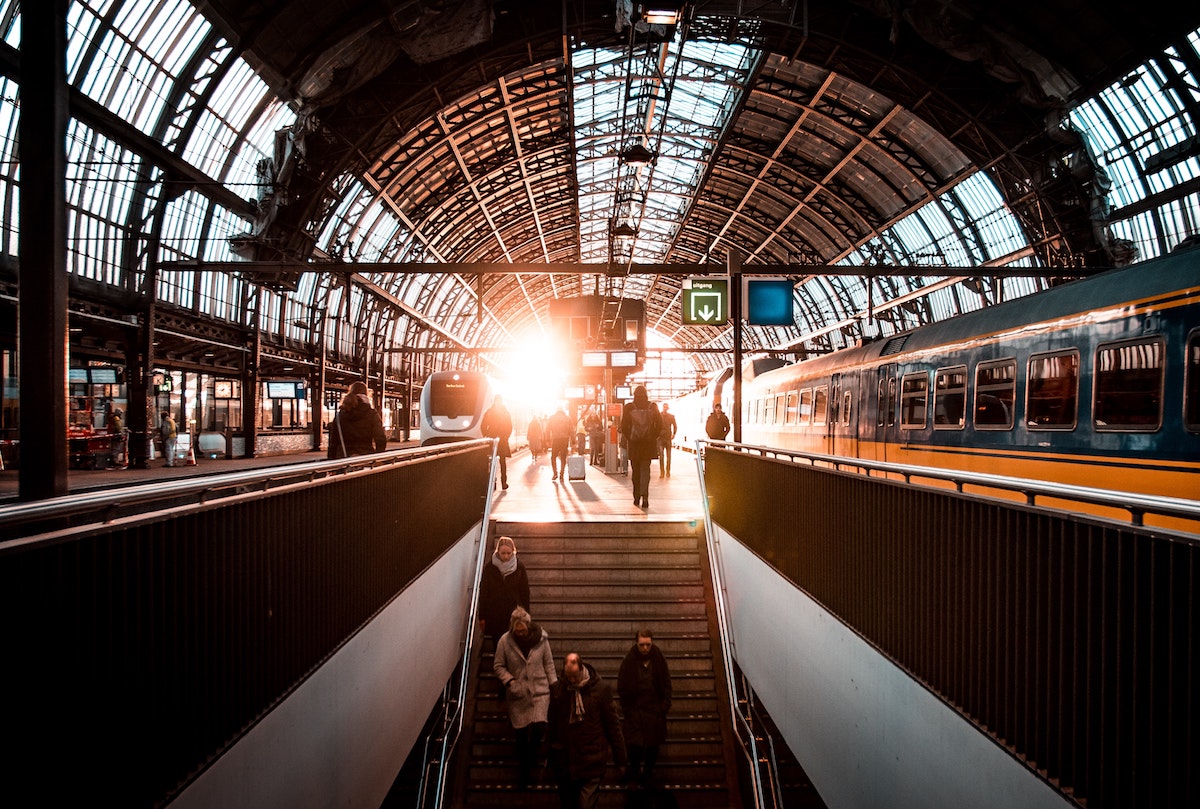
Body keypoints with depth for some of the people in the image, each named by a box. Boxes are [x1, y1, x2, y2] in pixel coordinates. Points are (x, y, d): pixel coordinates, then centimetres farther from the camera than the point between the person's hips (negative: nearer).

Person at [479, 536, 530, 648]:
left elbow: (525, 592, 0)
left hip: (514, 614, -1)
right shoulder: (490, 568, -5)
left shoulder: (520, 567, -6)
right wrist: (482, 616, 0)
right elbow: (483, 592, 0)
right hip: (494, 615, 1)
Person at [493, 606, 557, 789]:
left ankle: (531, 755, 15)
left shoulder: (541, 639, -8)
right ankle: (522, 776, 24)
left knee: (539, 726, -18)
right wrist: (509, 681, -15)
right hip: (517, 695, 0)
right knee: (521, 735, 5)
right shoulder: (504, 641, -10)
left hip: (540, 691, 0)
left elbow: (548, 664, 2)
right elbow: (498, 666, -1)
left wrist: (554, 686, 1)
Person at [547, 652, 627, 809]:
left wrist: (620, 758, 0)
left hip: (591, 762, -3)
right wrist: (549, 753, 14)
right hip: (564, 761, 3)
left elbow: (613, 725, -4)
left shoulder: (601, 689, -10)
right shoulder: (557, 689, -3)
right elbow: (552, 724, 9)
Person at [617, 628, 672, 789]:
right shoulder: (629, 661, -10)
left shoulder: (659, 660, -5)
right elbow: (621, 688, -3)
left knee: (653, 746, 10)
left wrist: (664, 706, -4)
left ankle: (648, 774, 31)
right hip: (635, 710, -2)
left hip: (655, 710, 2)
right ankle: (634, 773, 23)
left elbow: (666, 684, 3)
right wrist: (626, 709, -6)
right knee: (635, 745, -4)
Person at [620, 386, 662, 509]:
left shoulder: (629, 407, -3)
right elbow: (660, 424, -1)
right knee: (645, 470, 3)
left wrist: (628, 438, 9)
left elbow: (624, 426, -3)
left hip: (634, 443, 0)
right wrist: (654, 437, 9)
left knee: (636, 471, 12)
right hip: (649, 443, 0)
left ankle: (637, 497, 17)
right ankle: (644, 496, -14)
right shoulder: (653, 407, -1)